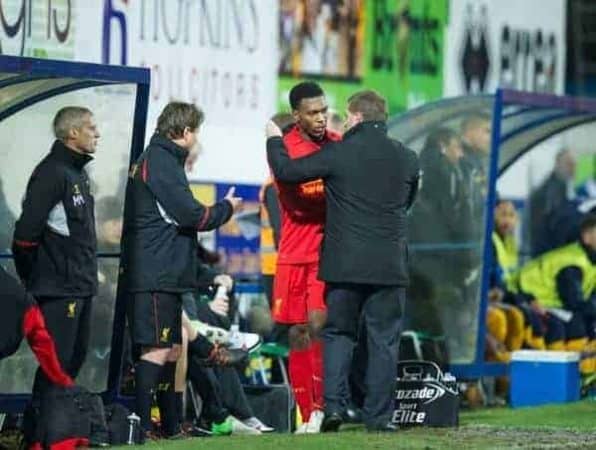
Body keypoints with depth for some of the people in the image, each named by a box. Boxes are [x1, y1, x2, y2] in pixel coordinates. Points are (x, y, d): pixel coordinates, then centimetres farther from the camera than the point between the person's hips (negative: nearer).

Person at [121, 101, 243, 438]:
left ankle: (170, 426, 20)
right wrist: (227, 207, 1)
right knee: (156, 350, -11)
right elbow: (192, 215, -15)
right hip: (157, 277, -11)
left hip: (165, 275, 11)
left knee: (171, 349, 14)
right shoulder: (161, 162, -12)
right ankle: (142, 425, -13)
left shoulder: (157, 159, 20)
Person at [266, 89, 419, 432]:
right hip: (390, 266, 1)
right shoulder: (407, 159, 3)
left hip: (344, 263, -1)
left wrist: (275, 140, 16)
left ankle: (334, 405, 0)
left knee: (338, 333, 11)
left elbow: (287, 171, -2)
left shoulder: (339, 153, -7)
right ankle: (379, 415, 4)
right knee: (384, 340, 6)